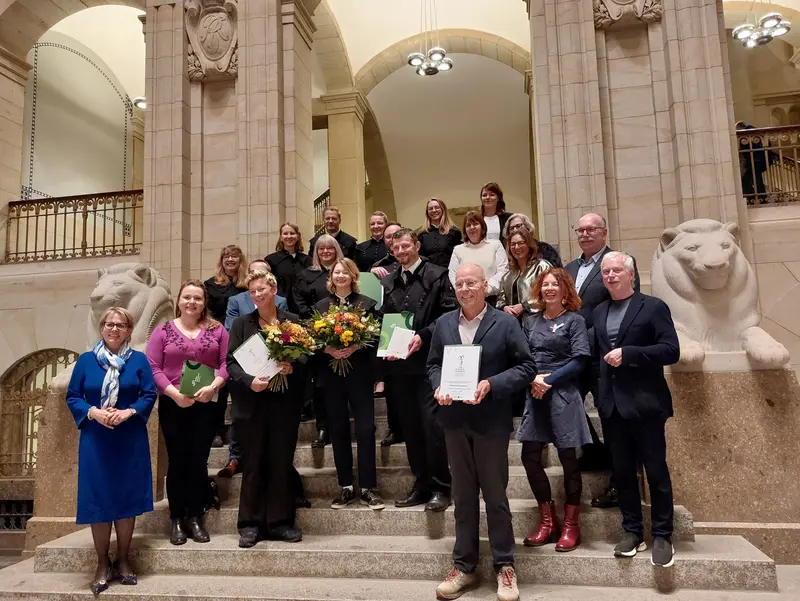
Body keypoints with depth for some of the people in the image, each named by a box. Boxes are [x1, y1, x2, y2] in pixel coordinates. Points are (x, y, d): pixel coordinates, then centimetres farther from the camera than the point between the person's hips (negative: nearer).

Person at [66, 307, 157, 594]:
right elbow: (72, 397, 4)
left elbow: (149, 395, -1)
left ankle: (123, 560, 20)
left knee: (127, 497, 5)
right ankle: (103, 564, 16)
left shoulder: (139, 360, 3)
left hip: (131, 441, 0)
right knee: (98, 499, 2)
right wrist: (93, 412, -15)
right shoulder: (85, 360, 4)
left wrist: (129, 412, -17)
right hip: (95, 440, 0)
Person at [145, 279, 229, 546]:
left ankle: (195, 518, 16)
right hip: (172, 404, 0)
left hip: (206, 404, 1)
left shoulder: (216, 329, 5)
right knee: (177, 460, 5)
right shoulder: (163, 330, 3)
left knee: (199, 460, 6)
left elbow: (227, 363, 0)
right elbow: (152, 367, -3)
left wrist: (213, 387, -16)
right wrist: (174, 393, -15)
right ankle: (177, 520, 15)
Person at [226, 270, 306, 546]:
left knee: (282, 462, 7)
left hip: (285, 402, 0)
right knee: (254, 463, 6)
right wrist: (250, 381, -18)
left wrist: (292, 367, -16)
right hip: (252, 402, 0)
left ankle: (280, 522, 19)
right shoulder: (241, 323, 6)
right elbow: (231, 361, -1)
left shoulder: (293, 322, 5)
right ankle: (250, 524, 17)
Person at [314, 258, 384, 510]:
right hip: (331, 374, 2)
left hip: (360, 373, -2)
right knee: (338, 430, 7)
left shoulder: (366, 303, 4)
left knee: (365, 429, -3)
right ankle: (346, 487, 17)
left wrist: (354, 347, -17)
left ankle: (368, 487, 6)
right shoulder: (320, 306, 10)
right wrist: (328, 349, -13)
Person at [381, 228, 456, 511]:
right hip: (398, 364, 5)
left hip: (428, 361, -5)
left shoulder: (437, 275, 0)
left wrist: (423, 336, -16)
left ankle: (441, 488, 6)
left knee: (432, 424, -5)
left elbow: (449, 313, -7)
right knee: (410, 427, 10)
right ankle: (421, 484, 21)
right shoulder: (387, 282, 16)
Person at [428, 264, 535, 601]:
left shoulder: (505, 323, -5)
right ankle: (464, 566, 26)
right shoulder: (443, 324, 7)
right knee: (463, 495, 14)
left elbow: (526, 367, -6)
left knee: (495, 495, 7)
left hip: (491, 420, -3)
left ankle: (505, 566, 23)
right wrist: (438, 386, -9)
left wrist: (491, 385, -19)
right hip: (455, 419, 4)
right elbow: (433, 364, 11)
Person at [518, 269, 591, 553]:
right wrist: (533, 379, -11)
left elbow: (579, 359, -8)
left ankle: (571, 525, 16)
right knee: (530, 457, 2)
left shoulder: (574, 320, 1)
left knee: (568, 457, 3)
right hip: (535, 394, 5)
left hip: (563, 394, -4)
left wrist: (549, 380, -13)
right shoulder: (530, 322, 13)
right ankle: (548, 521, 17)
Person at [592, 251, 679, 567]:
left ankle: (662, 536, 16)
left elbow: (671, 351, -12)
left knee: (656, 471, 4)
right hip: (612, 405, 5)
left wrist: (628, 354, -19)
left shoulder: (653, 307, -3)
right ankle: (632, 532, 22)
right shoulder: (599, 312, 14)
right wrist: (600, 392, 4)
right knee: (622, 471, 10)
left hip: (645, 403, -5)